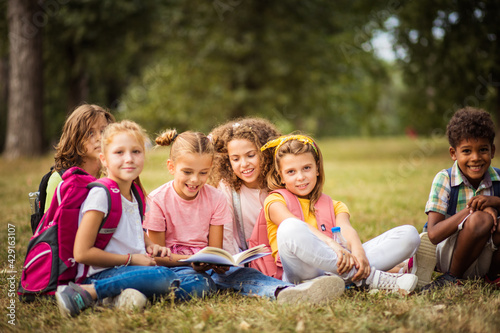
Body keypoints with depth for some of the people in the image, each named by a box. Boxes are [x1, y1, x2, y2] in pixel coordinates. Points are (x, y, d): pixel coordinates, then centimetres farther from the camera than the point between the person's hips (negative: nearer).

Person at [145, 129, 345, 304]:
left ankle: (285, 292, -58)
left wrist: (217, 262, -20)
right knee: (195, 279, -39)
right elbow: (158, 256, -6)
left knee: (241, 274, -30)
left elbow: (215, 249, 5)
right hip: (174, 266, -3)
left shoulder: (215, 198, 4)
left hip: (208, 266, 3)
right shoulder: (158, 200, -5)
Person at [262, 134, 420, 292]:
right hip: (302, 272, -4)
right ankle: (370, 277, -31)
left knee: (409, 234, -5)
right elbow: (295, 225, -11)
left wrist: (358, 252, -22)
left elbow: (346, 229, 2)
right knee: (290, 229, -39)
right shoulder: (275, 201, 12)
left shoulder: (334, 206, 25)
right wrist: (331, 244, -29)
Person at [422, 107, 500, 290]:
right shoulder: (444, 179, -12)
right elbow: (433, 235, -20)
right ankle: (452, 275, -8)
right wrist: (471, 209, -28)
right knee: (482, 219, -30)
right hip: (447, 257, -3)